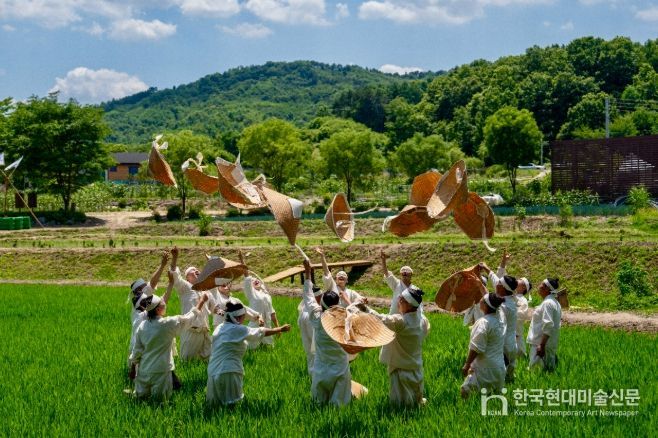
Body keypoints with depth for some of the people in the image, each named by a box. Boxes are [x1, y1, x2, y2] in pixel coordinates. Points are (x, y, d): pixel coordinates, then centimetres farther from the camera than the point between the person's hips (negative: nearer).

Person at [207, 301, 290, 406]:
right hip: (228, 373, -7)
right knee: (230, 404, 3)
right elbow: (261, 332, -4)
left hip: (213, 372, 7)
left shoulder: (219, 328, 11)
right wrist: (280, 329, 7)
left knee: (215, 402, 20)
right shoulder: (237, 330, -11)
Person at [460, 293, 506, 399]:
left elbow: (476, 348, -19)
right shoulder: (499, 320, 4)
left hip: (485, 369, -9)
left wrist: (467, 365, -12)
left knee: (465, 390, -3)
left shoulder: (484, 322, -19)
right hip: (499, 366, 9)